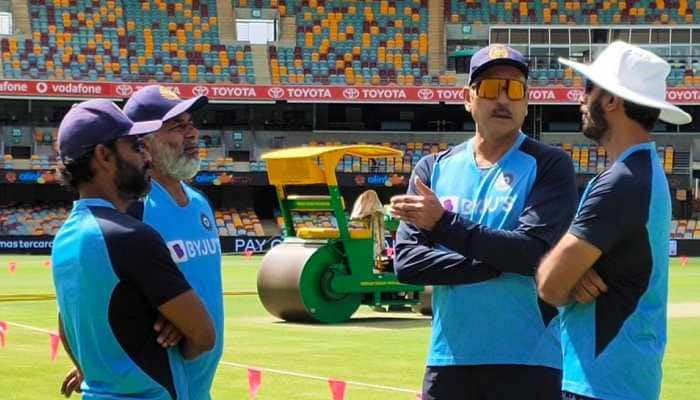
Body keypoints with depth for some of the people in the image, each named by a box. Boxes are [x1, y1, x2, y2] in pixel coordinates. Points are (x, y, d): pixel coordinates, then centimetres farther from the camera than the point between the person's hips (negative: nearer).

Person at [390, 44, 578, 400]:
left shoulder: (548, 166, 0)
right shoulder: (435, 168, 11)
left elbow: (533, 251, -14)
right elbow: (406, 260, 0)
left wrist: (443, 223, -15)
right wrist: (499, 263, -11)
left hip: (526, 362, -3)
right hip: (448, 361, 3)